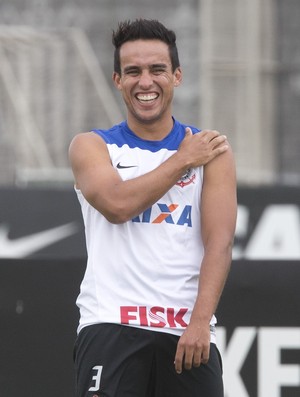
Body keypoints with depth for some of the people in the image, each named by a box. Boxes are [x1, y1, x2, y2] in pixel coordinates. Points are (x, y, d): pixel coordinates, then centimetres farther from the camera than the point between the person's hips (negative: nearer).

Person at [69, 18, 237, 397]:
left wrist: (200, 321, -14)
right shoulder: (91, 146, 8)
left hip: (188, 331, 2)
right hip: (111, 323, -2)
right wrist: (183, 160, -4)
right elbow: (117, 204, -13)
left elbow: (219, 242, -2)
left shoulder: (210, 149, 8)